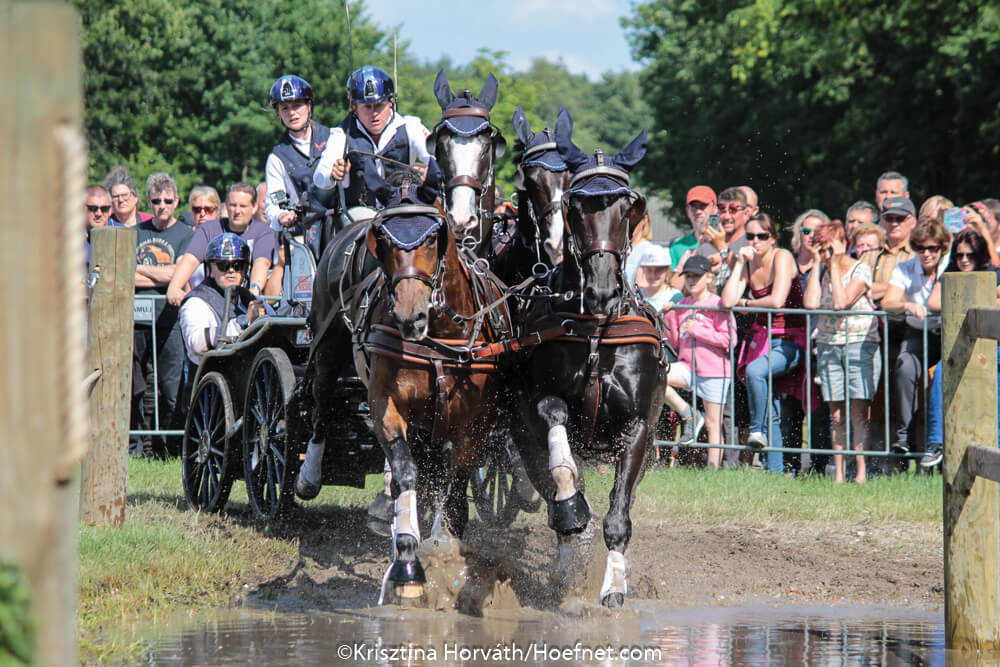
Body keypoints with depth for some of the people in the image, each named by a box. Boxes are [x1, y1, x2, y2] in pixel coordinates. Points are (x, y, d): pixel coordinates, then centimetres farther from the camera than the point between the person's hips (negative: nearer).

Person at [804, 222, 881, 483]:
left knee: (858, 413, -10)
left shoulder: (861, 269, -3)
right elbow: (810, 303, -7)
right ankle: (838, 474, 3)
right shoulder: (821, 271, 11)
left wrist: (835, 266, -10)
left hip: (860, 345, -4)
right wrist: (818, 265, -3)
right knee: (837, 416, 1)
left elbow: (842, 302, -18)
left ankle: (861, 473, -9)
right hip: (828, 346, 4)